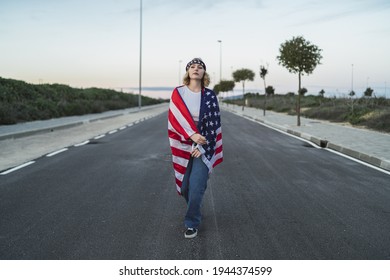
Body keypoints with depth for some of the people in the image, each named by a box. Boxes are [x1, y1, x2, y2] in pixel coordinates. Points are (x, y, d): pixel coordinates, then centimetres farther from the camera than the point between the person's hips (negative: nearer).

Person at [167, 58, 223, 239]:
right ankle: (195, 211, 38)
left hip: (202, 147, -2)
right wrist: (192, 135, -24)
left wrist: (202, 147, -13)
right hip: (183, 146, 2)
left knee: (196, 186, -10)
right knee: (184, 186, 8)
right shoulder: (178, 93, -2)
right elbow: (176, 118, -11)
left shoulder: (210, 96, -4)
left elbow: (214, 124, -6)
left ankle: (192, 223, 6)